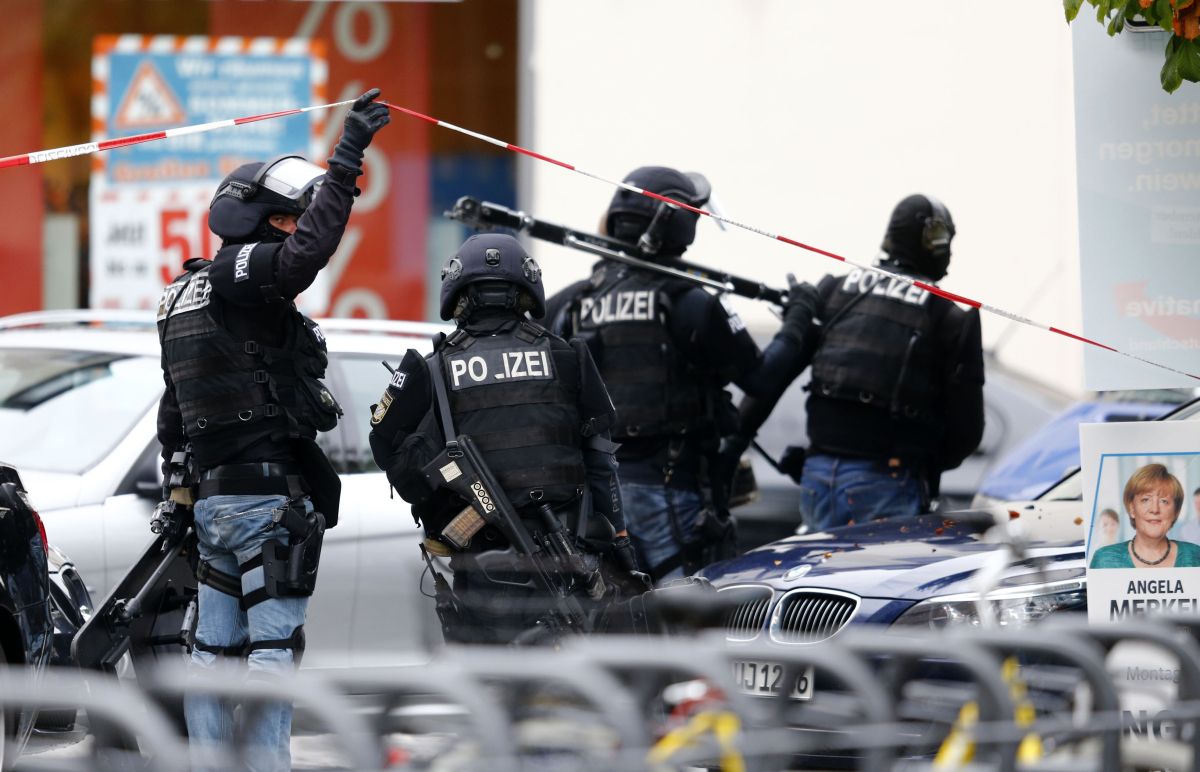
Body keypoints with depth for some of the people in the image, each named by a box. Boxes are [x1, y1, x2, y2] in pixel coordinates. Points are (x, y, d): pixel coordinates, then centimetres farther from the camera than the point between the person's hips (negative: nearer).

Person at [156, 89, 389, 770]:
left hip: (214, 498, 9)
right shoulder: (243, 273, -9)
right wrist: (348, 158, -29)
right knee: (273, 644, -7)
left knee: (214, 648, 9)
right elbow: (307, 250, -31)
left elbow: (174, 415, 23)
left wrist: (182, 488, 26)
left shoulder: (185, 296, 20)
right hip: (273, 495, -9)